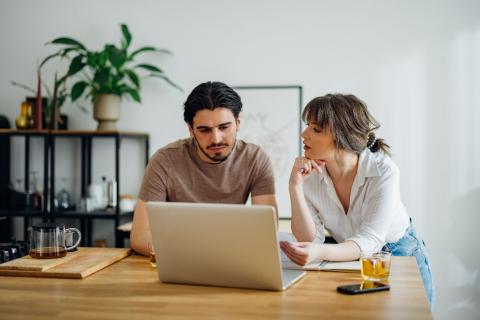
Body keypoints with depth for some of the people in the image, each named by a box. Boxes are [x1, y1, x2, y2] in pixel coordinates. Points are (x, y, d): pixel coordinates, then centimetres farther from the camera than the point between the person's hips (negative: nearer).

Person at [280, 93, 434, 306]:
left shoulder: (383, 171, -26)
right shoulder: (309, 173, -15)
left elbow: (369, 240, -32)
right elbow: (311, 239, -17)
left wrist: (320, 253, -52)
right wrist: (295, 187, -31)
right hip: (348, 258, 3)